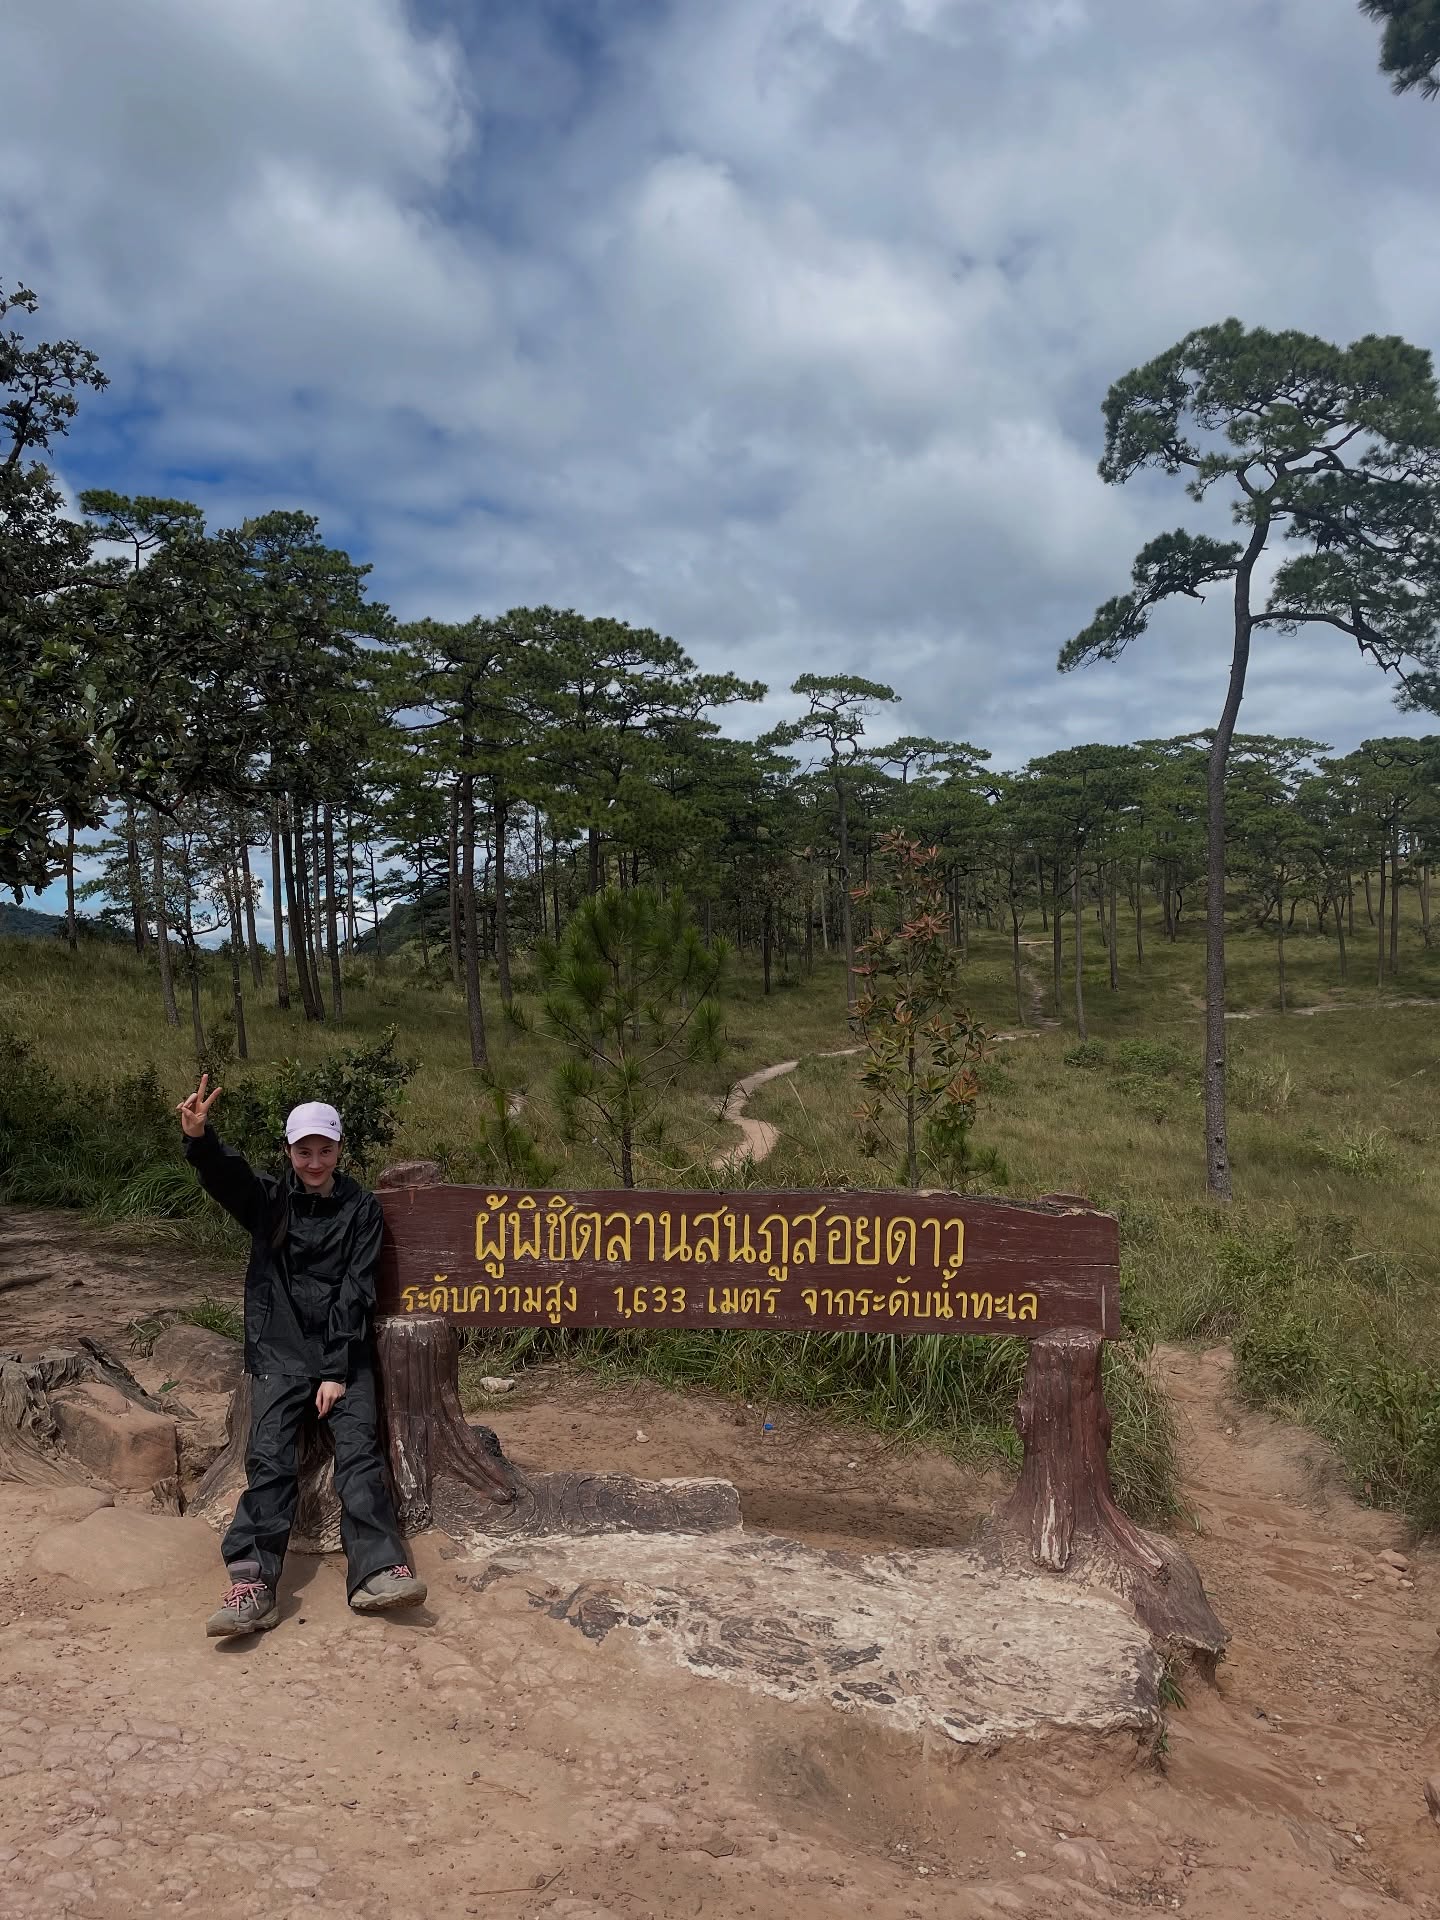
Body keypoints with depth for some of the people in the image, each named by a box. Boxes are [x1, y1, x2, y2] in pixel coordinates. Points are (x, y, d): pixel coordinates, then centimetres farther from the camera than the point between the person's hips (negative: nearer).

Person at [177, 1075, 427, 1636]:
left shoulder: (361, 1208, 5)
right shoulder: (269, 1201, 6)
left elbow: (355, 1291, -2)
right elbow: (226, 1175, -16)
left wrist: (337, 1371, -12)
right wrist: (198, 1138, -39)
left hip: (344, 1351, 0)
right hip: (279, 1352, 1)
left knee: (359, 1446, -20)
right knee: (270, 1457, -19)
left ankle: (377, 1571, -31)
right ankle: (253, 1585, -28)